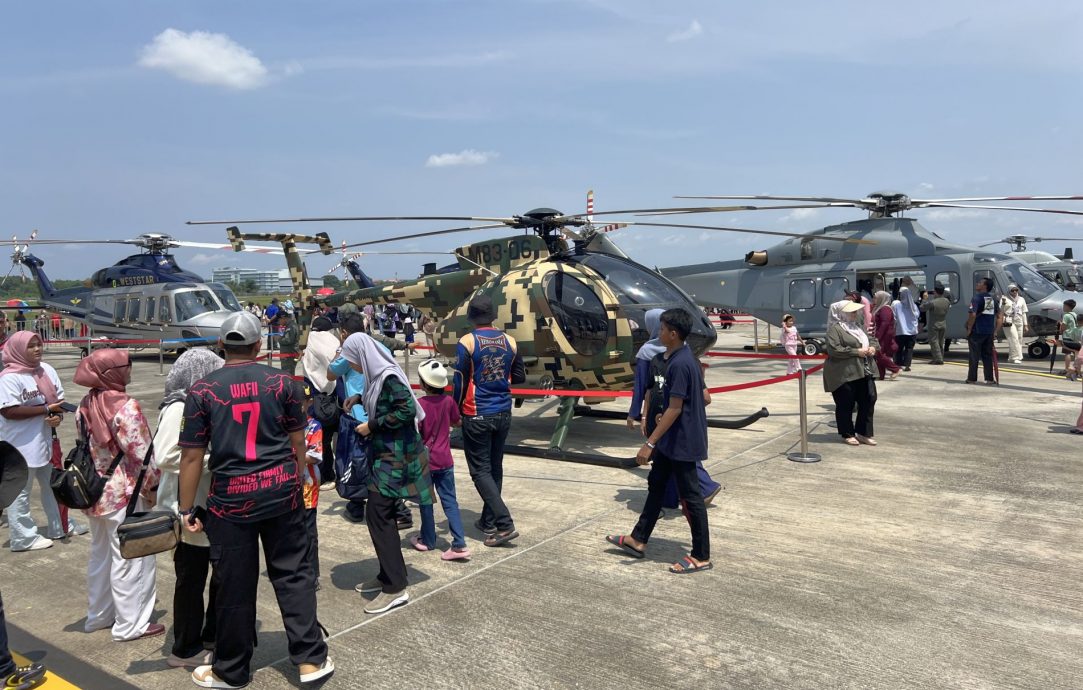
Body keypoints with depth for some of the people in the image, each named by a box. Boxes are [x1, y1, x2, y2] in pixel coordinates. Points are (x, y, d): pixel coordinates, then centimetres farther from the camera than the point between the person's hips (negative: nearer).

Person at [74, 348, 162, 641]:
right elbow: (142, 454, -20)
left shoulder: (86, 404, 4)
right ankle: (130, 624, 12)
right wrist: (153, 487, -7)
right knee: (130, 558, 3)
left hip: (95, 491, 9)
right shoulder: (125, 406, -20)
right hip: (125, 494, -8)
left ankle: (98, 615, 34)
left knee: (100, 554, 21)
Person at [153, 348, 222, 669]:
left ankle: (211, 634, 32)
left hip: (210, 506, 9)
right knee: (191, 578, 4)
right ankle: (185, 649, 20)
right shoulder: (179, 409, -17)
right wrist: (213, 459, -22)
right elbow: (164, 457, -26)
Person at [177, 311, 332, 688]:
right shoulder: (282, 381, 0)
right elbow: (297, 441, 5)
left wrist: (186, 508, 5)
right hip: (281, 491, 1)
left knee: (236, 585, 10)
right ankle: (311, 659, 16)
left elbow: (192, 456, -4)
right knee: (294, 575, 12)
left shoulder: (202, 390, -3)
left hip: (231, 497, -1)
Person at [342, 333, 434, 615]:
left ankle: (395, 588, -2)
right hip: (385, 453, 10)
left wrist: (371, 426, -18)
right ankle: (388, 575, 27)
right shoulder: (378, 374, 8)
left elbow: (407, 410, -25)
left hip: (395, 456, -10)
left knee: (377, 515, -8)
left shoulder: (389, 376, -19)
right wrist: (361, 399, 8)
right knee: (381, 514, 14)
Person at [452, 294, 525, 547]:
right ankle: (488, 520, 24)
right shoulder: (509, 341, 2)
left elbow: (460, 382, -9)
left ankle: (505, 523, -9)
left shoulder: (467, 342, -10)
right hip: (503, 413, 5)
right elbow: (519, 377, 9)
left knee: (481, 470, 0)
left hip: (477, 415, -5)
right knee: (495, 467, 15)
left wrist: (456, 411, 3)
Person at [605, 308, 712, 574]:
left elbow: (674, 409, -25)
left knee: (690, 496, 1)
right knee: (656, 485, 19)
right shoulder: (664, 359, 7)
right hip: (669, 440, 10)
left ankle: (701, 557, 13)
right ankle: (638, 539, 33)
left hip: (682, 441, -10)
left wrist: (650, 443, -23)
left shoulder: (680, 364, -23)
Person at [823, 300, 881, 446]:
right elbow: (833, 349, -22)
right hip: (844, 374, -8)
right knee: (845, 404, 1)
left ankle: (863, 433, 20)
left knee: (869, 400, 7)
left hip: (863, 371, 9)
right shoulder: (835, 328, -11)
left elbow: (872, 339, 26)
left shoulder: (857, 326, 18)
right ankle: (847, 434, 16)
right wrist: (856, 352, -19)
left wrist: (873, 346, 1)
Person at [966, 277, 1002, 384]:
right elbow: (1000, 315, 13)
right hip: (989, 332, 6)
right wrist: (995, 329, 15)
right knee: (988, 355, 12)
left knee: (974, 356, 2)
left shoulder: (977, 298, -13)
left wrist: (969, 329, -14)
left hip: (977, 331, -6)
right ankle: (990, 378, 12)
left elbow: (973, 315, -23)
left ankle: (972, 378, 9)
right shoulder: (992, 299, 10)